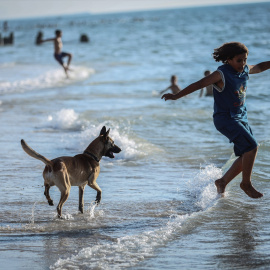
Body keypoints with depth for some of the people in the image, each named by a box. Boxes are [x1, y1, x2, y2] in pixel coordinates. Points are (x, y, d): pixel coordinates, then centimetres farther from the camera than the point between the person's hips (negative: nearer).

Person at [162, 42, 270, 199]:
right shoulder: (222, 75, -16)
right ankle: (246, 183, -4)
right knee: (252, 146, -20)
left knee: (246, 155, 4)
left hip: (241, 118, 8)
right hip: (225, 119, -8)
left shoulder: (245, 70, 5)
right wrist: (176, 96, -17)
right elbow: (198, 85, -17)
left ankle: (223, 182, 18)